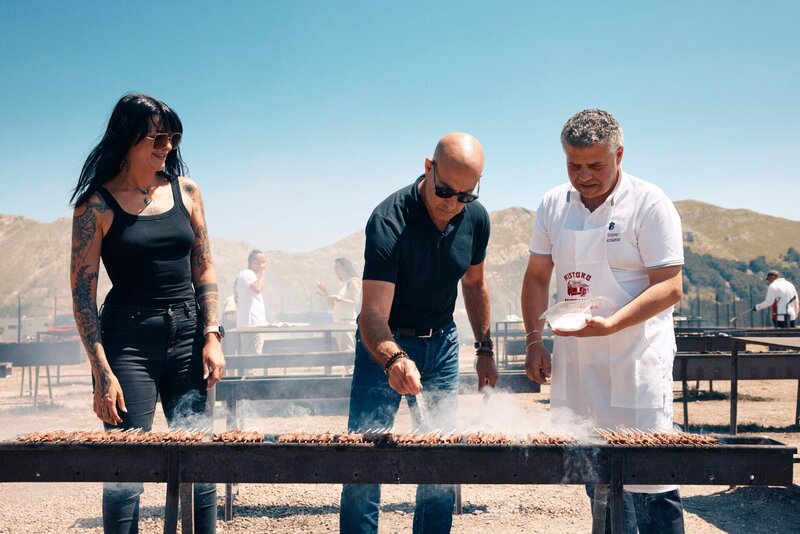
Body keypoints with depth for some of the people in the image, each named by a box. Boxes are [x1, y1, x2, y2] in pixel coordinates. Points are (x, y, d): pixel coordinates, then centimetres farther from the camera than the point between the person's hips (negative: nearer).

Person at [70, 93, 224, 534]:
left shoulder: (185, 190, 7)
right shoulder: (97, 203, -4)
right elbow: (83, 292, -6)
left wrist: (212, 337, 1)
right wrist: (102, 373, -12)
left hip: (187, 335, 4)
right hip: (129, 340, -3)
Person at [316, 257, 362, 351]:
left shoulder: (353, 281, -2)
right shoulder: (344, 284, 24)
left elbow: (355, 304, -14)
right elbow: (333, 307, 23)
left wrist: (338, 298, -23)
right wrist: (325, 294, 12)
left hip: (348, 323, -9)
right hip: (339, 324, 9)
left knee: (348, 353, -17)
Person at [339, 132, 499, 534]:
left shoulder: (476, 219, -8)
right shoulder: (389, 220, -26)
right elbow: (373, 313, -33)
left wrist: (485, 349, 12)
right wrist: (393, 360, -52)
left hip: (441, 343, 5)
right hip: (385, 345, -4)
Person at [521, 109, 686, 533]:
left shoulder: (649, 204, -8)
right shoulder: (553, 205, 8)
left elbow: (669, 287, -13)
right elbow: (537, 277, 16)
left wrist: (609, 325, -25)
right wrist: (534, 341, 7)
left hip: (636, 366, -5)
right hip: (574, 365, 5)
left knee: (648, 481, -4)